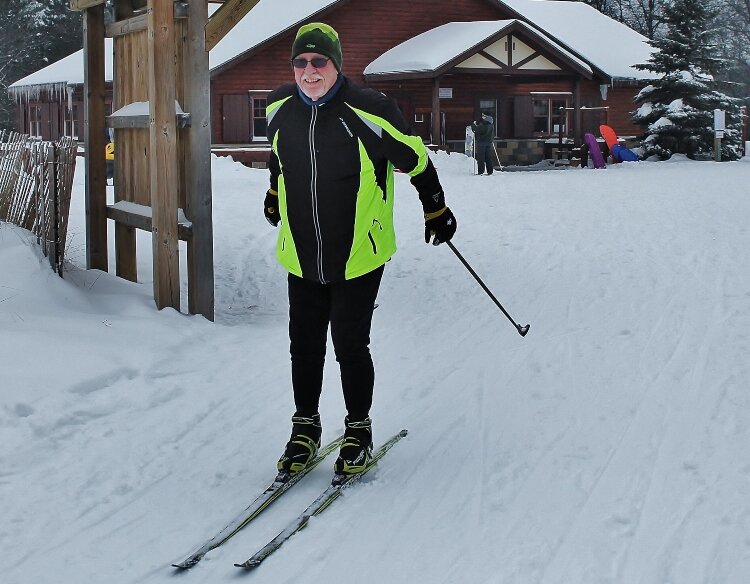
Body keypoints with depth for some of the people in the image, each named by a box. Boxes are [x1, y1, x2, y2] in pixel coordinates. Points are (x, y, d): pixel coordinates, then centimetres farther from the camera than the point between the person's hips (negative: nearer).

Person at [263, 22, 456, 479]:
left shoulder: (369, 112, -18)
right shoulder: (280, 110, -3)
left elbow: (416, 160, -4)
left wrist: (436, 211, 6)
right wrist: (275, 197, 35)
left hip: (358, 257, -4)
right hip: (301, 257, 4)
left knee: (350, 346, 0)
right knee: (304, 345, 9)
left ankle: (359, 431, 21)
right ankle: (305, 428, 28)